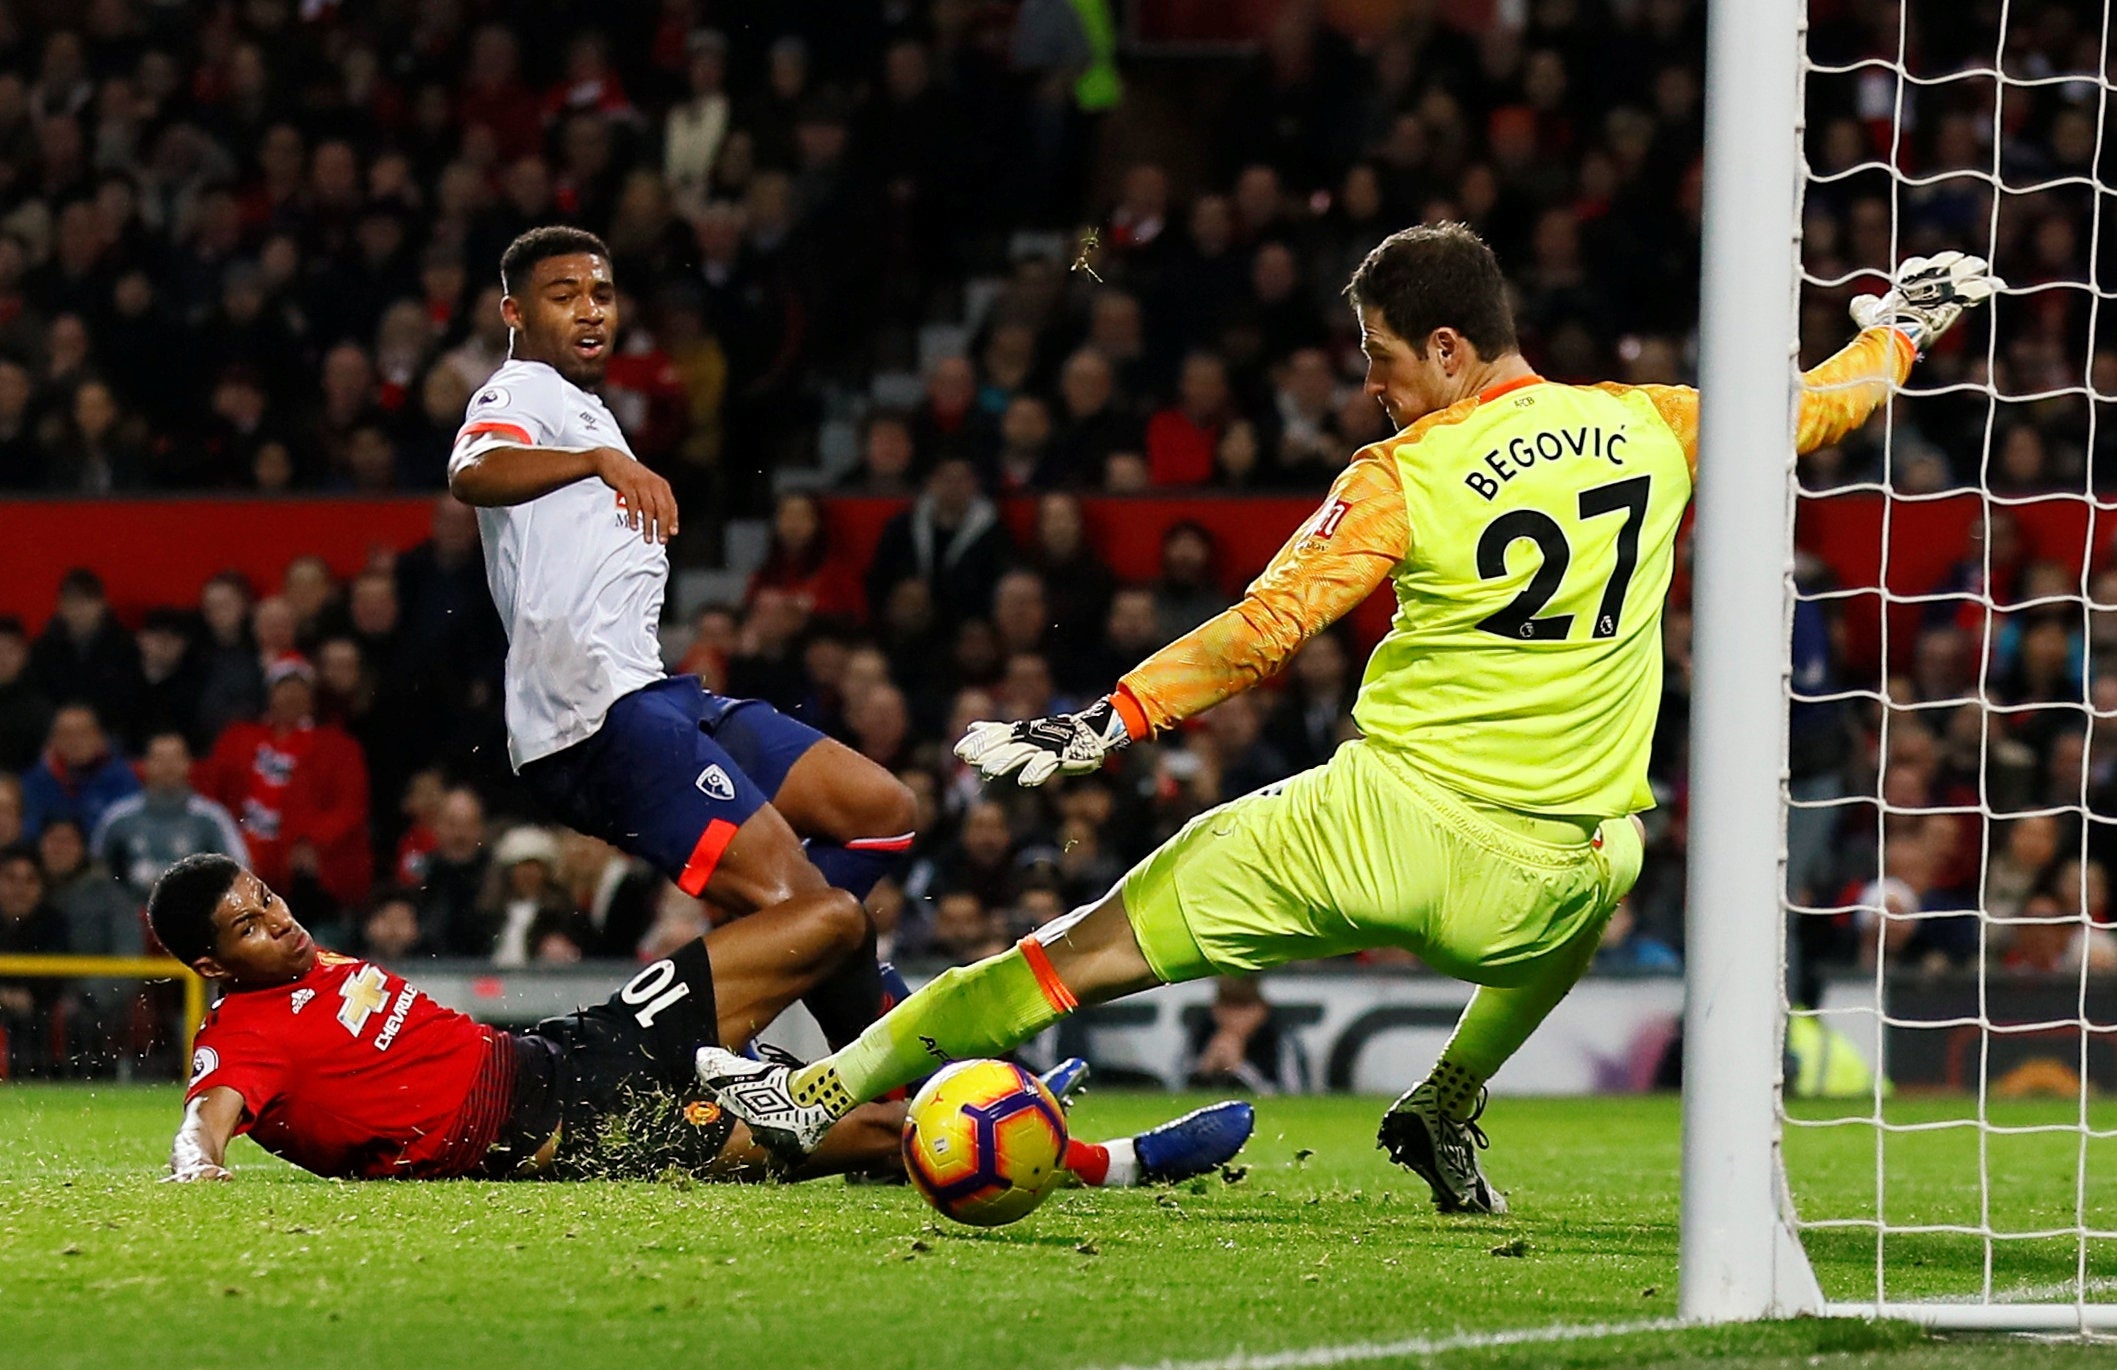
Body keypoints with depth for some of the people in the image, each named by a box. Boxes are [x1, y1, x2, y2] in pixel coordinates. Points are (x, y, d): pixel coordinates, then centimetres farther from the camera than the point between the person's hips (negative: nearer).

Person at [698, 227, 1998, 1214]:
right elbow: (1810, 413, 19)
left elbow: (1259, 633, -10)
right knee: (1606, 867, 40)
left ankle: (823, 1090, 8)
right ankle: (1449, 1112, 33)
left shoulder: (1402, 479, -6)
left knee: (1096, 944, 6)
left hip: (1377, 823, -3)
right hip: (1532, 891, 3)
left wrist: (1103, 723, -5)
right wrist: (1902, 327, 38)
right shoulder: (1646, 425, 4)